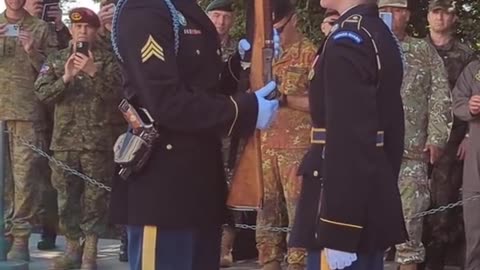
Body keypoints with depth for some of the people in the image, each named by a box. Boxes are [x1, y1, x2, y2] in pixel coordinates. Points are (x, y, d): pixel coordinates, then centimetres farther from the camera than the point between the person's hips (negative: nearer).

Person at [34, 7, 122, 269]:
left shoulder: (107, 59, 4)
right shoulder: (56, 59, 11)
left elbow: (114, 93, -7)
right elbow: (41, 92, 2)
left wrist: (94, 72, -20)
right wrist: (65, 78, -13)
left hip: (97, 139, -3)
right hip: (64, 138, 3)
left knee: (95, 196, -2)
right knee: (66, 196, 7)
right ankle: (72, 247, 19)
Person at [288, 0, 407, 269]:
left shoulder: (348, 39, -16)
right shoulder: (382, 35, 12)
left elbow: (348, 140, -23)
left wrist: (339, 232, -23)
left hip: (348, 213, -9)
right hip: (373, 205, 9)